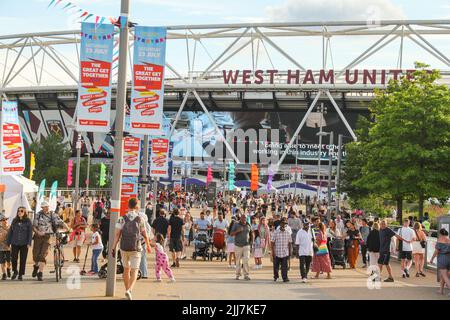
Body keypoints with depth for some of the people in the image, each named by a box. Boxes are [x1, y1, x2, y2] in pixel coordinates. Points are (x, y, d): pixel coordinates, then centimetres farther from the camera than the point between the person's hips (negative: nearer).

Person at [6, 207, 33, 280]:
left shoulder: (28, 221, 1)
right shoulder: (14, 221, 9)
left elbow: (30, 233, -1)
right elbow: (10, 232, 13)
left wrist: (29, 243, -9)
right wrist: (8, 242, 9)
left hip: (24, 244, -2)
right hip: (15, 243, 2)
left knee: (23, 260, 2)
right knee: (13, 258, -4)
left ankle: (21, 275, 13)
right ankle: (15, 272, 21)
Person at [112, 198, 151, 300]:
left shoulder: (122, 219, -1)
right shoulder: (140, 220, -3)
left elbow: (117, 235, -6)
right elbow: (145, 235, 6)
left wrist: (113, 247, -4)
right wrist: (148, 246, 22)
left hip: (124, 247, 2)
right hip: (136, 248, -2)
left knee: (126, 269, 19)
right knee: (134, 271, -2)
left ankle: (127, 290, 30)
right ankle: (129, 290, -22)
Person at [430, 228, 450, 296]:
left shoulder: (440, 241, -11)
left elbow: (436, 251, -10)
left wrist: (432, 259, 2)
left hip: (442, 259, -6)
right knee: (442, 274, 21)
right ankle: (441, 290, 26)